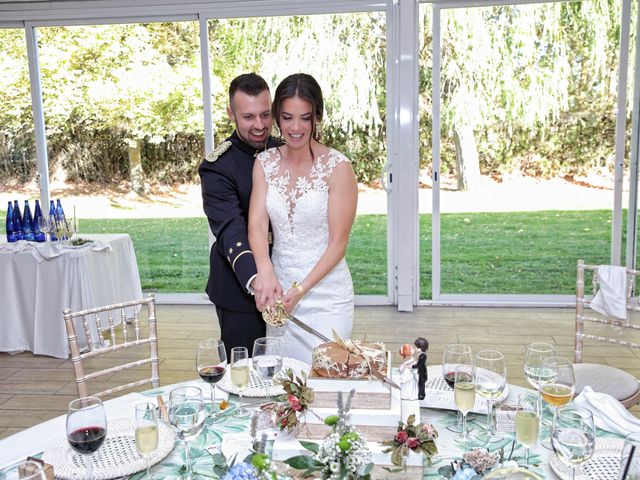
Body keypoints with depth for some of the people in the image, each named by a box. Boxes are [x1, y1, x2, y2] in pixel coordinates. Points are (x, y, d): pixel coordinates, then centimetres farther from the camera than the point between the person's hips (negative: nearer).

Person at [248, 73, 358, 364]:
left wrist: (301, 290, -20)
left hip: (324, 291, -4)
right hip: (278, 288, 4)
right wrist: (266, 273, -26)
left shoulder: (338, 167, -11)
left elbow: (338, 242, -11)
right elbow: (257, 225, -8)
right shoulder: (265, 163, 1)